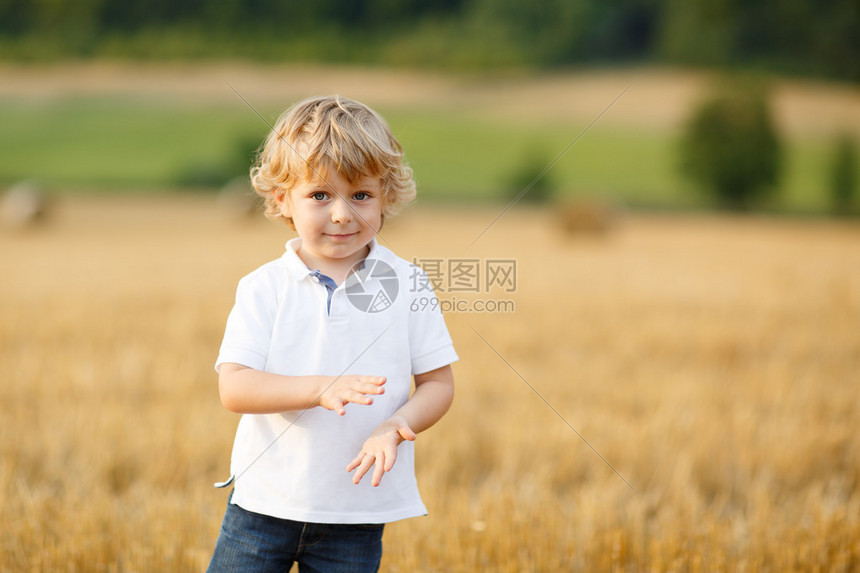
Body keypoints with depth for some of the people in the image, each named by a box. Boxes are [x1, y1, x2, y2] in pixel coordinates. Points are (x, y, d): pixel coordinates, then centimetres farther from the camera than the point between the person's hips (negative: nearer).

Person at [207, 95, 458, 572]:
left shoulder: (407, 285, -1)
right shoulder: (264, 288, -3)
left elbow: (438, 383, 1)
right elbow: (233, 388, -13)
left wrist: (396, 425, -19)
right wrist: (321, 389, -26)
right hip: (264, 502, 0)